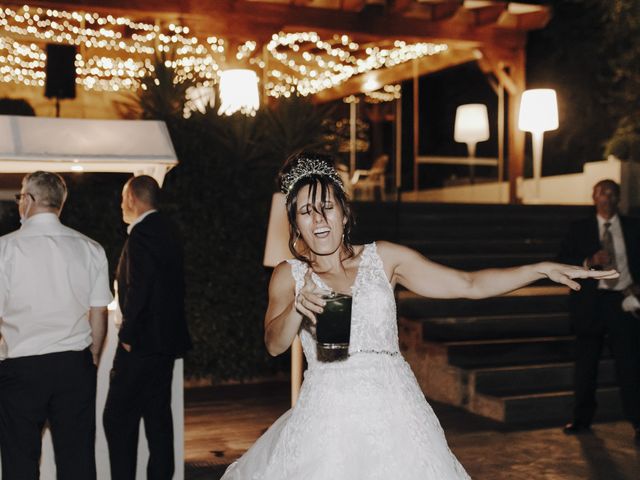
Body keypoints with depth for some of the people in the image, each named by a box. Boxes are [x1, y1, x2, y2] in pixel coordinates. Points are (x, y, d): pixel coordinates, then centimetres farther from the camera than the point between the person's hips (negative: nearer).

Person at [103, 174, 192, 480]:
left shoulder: (141, 236, -15)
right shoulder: (167, 231, 13)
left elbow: (137, 290, -22)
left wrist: (126, 335, -12)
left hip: (142, 343, -9)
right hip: (168, 339, 10)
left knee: (118, 418, -3)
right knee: (158, 415, 14)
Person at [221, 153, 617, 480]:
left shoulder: (383, 258, 6)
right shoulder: (289, 275, 6)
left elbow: (470, 284, 3)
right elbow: (274, 344, -8)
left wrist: (543, 269, -4)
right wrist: (298, 308, -27)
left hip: (392, 410, 1)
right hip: (328, 414, 0)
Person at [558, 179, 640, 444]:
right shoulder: (579, 229, 7)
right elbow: (562, 262, 0)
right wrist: (589, 261, -16)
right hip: (591, 302, 1)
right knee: (585, 365, 7)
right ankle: (582, 419, 19)